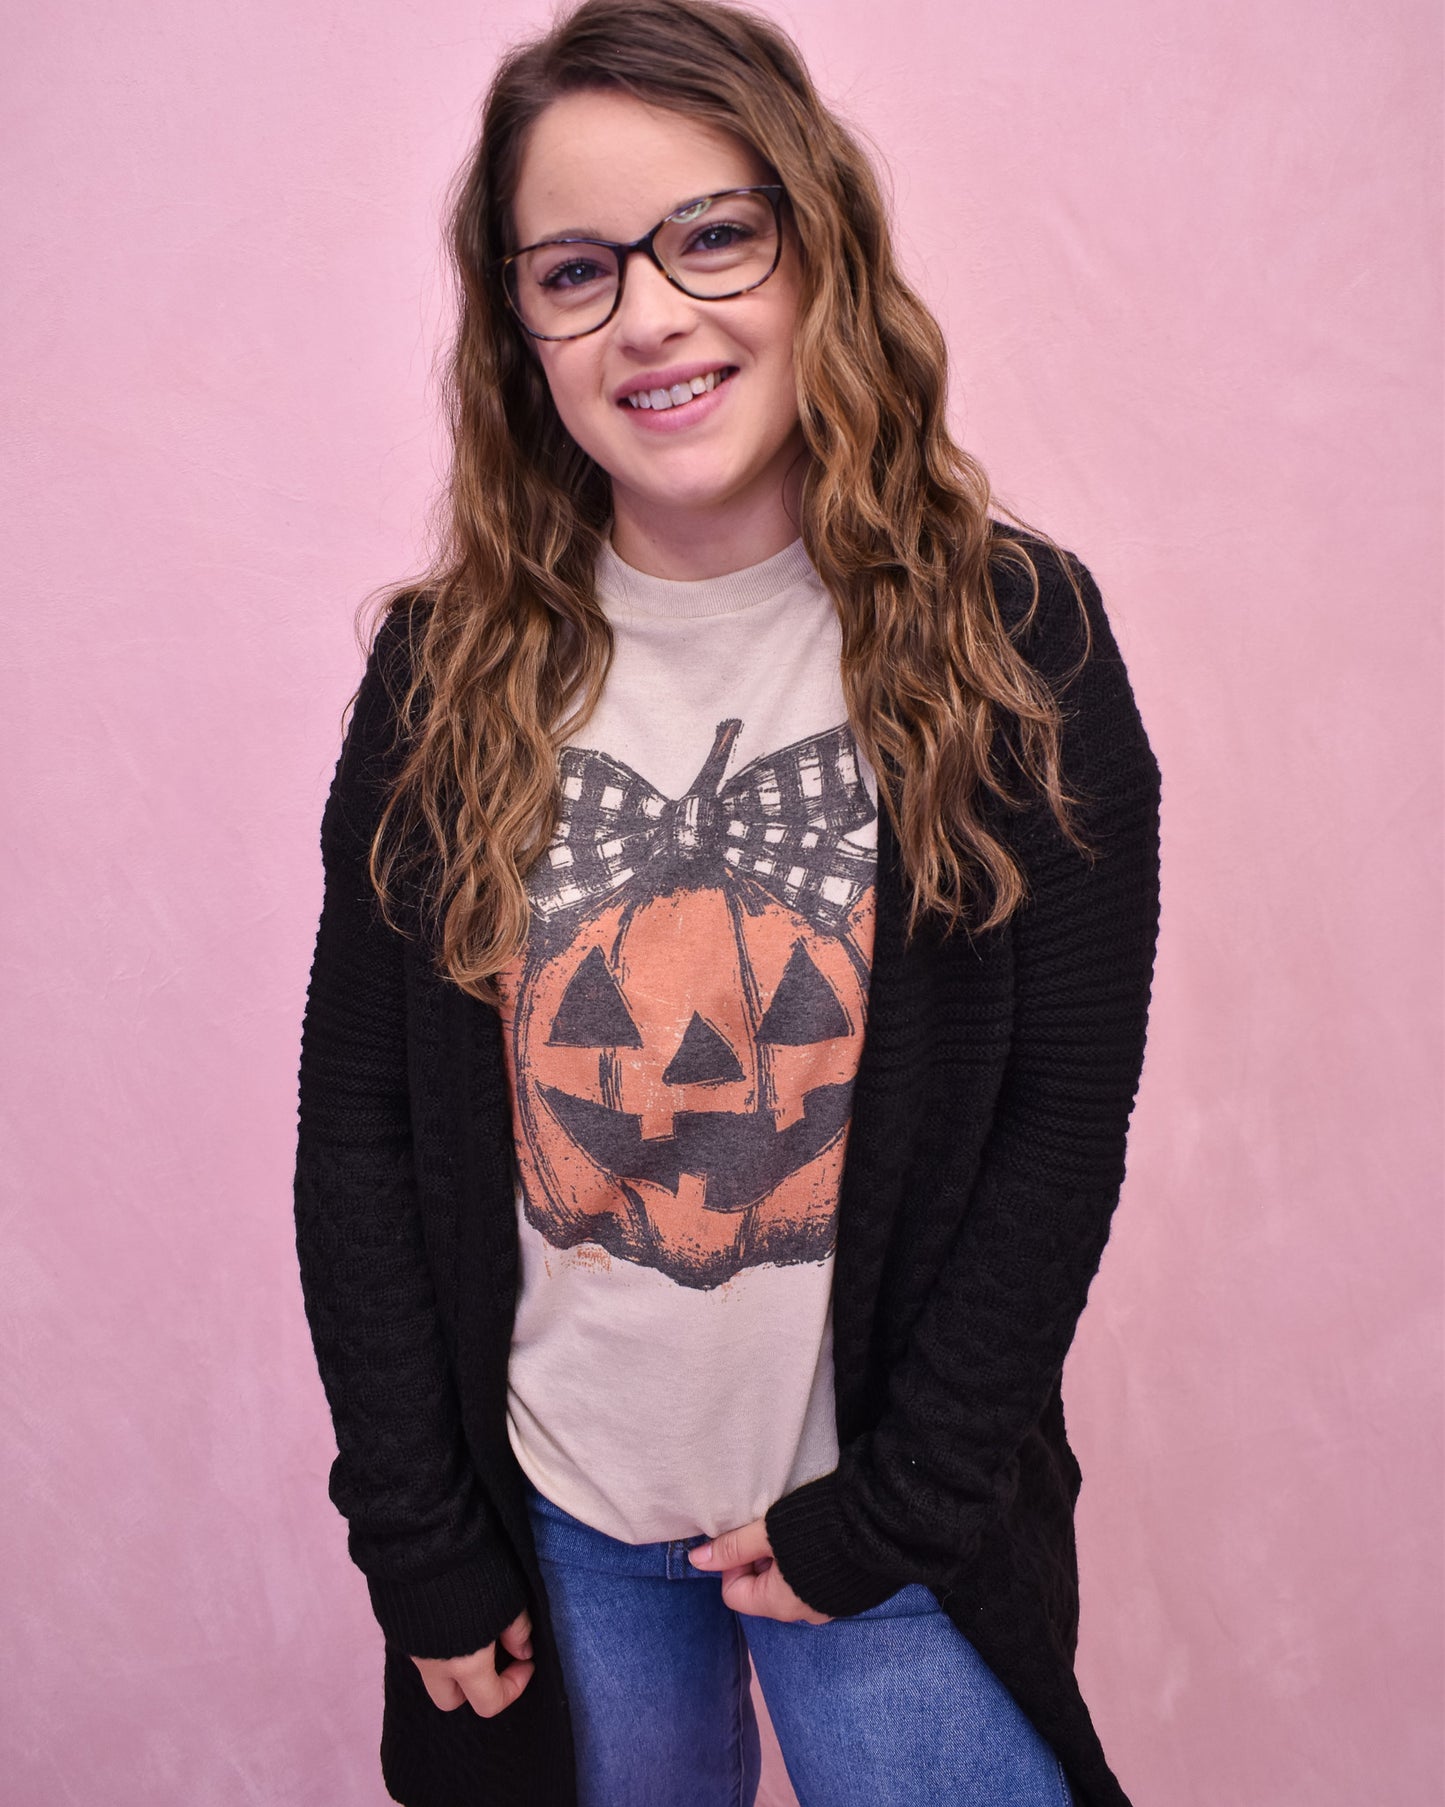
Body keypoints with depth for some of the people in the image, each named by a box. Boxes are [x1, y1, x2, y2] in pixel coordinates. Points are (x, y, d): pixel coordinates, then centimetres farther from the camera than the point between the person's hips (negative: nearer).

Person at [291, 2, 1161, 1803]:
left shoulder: (1015, 637, -10)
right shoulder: (446, 672, -5)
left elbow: (1065, 1111, -9)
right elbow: (358, 1124, -2)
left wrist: (895, 1511, -9)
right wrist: (413, 1534, -3)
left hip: (895, 1521, -1)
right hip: (547, 1509, 2)